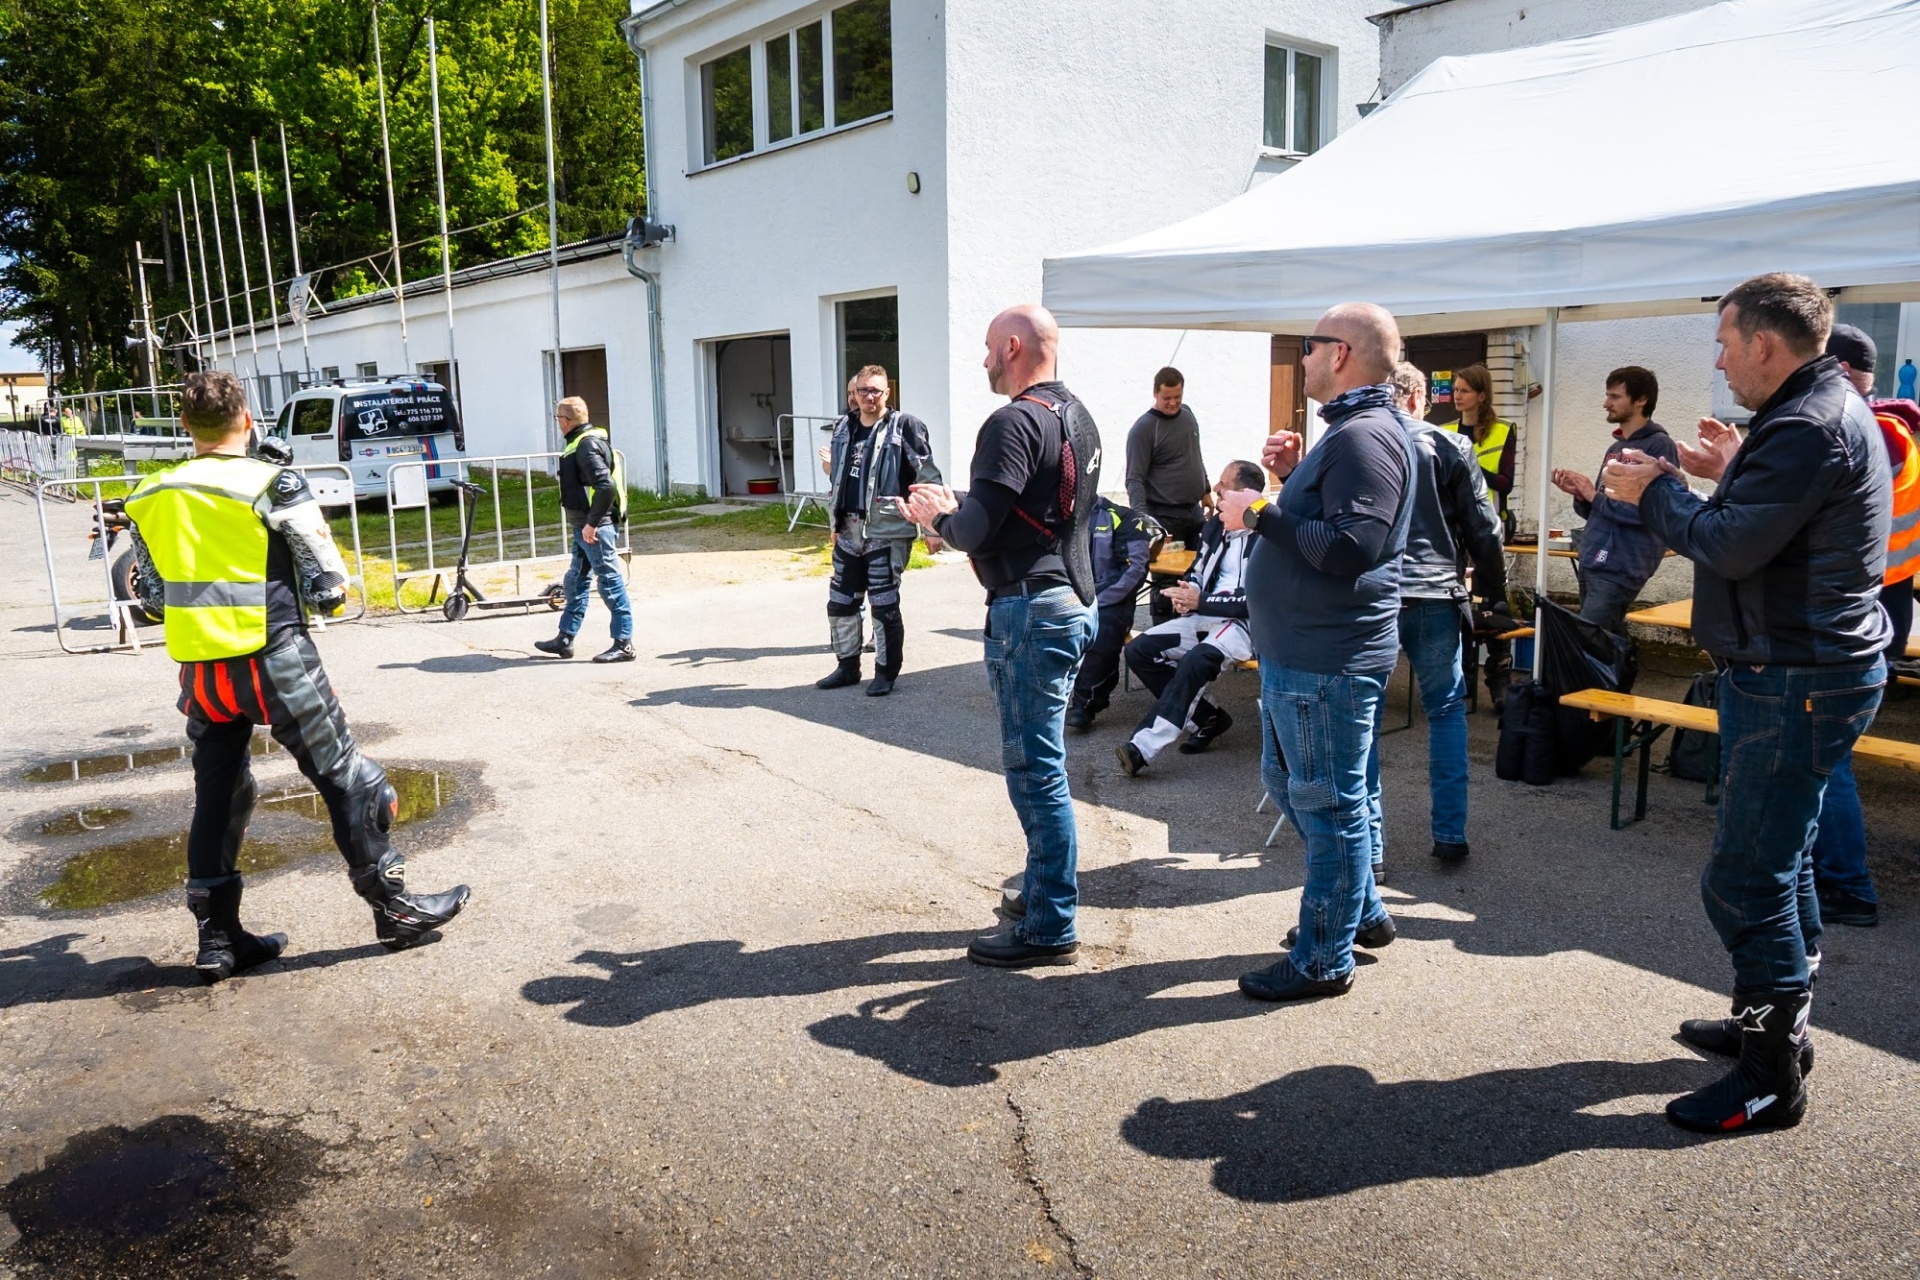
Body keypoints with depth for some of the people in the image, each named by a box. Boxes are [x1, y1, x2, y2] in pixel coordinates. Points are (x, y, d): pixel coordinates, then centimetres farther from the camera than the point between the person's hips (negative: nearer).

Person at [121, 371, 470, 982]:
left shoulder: (149, 498, 6)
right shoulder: (274, 484, -11)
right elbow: (329, 586, -11)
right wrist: (324, 593, 10)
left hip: (198, 668, 6)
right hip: (274, 661, -5)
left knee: (217, 797, 14)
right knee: (345, 780, 6)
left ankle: (217, 937, 20)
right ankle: (394, 905, 13)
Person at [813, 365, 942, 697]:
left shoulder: (904, 427, -9)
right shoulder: (844, 428, 11)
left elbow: (928, 478, -11)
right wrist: (834, 504, 22)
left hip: (887, 532, -7)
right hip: (849, 532, 7)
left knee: (884, 604, -1)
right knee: (839, 601, 12)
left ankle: (886, 672, 13)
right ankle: (848, 666, 26)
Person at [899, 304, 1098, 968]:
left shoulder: (1014, 422, -16)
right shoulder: (1076, 415, 15)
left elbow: (977, 531, -21)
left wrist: (939, 516, 0)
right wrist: (956, 505, 14)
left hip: (1030, 612, -10)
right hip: (1071, 599, 10)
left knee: (1035, 770, -3)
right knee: (1042, 764, 21)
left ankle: (1050, 928, 5)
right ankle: (1052, 882, 34)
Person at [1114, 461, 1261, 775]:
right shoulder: (1214, 527, 12)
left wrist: (1200, 602, -18)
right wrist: (1187, 595, -1)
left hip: (1244, 623, -9)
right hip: (1205, 617, 9)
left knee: (1195, 662, -35)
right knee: (1138, 650, -5)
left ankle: (1143, 748, -36)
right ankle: (1208, 717, 1)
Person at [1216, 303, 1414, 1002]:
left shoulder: (1367, 435, -18)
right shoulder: (1348, 430, 17)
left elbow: (1351, 546, -28)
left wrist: (1262, 513, -20)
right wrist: (1293, 478, 8)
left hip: (1328, 661, -12)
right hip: (1297, 652, 12)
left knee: (1327, 803, 0)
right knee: (1287, 780, 22)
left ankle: (1325, 958, 14)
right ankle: (1362, 911, 36)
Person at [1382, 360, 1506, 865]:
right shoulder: (1448, 446, 1)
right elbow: (1483, 528, 2)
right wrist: (1493, 592, 14)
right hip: (1433, 597, 0)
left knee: (1363, 720, 6)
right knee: (1446, 711, 14)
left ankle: (1368, 845, 7)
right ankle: (1450, 835, 16)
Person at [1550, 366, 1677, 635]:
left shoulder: (1658, 446, -9)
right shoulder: (1615, 448, 17)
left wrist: (1594, 496, -12)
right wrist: (1580, 495, 1)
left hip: (1619, 569, -9)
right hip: (1592, 562, 9)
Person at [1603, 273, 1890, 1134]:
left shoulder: (1809, 428, -20)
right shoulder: (1827, 411, 14)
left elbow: (1729, 548, -22)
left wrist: (1657, 490, -8)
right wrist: (1733, 476, 8)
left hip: (1798, 684, -11)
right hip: (1796, 673, 11)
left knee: (1747, 878, -6)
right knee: (1779, 860, 22)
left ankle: (1772, 1080, 4)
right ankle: (1776, 1021, 37)